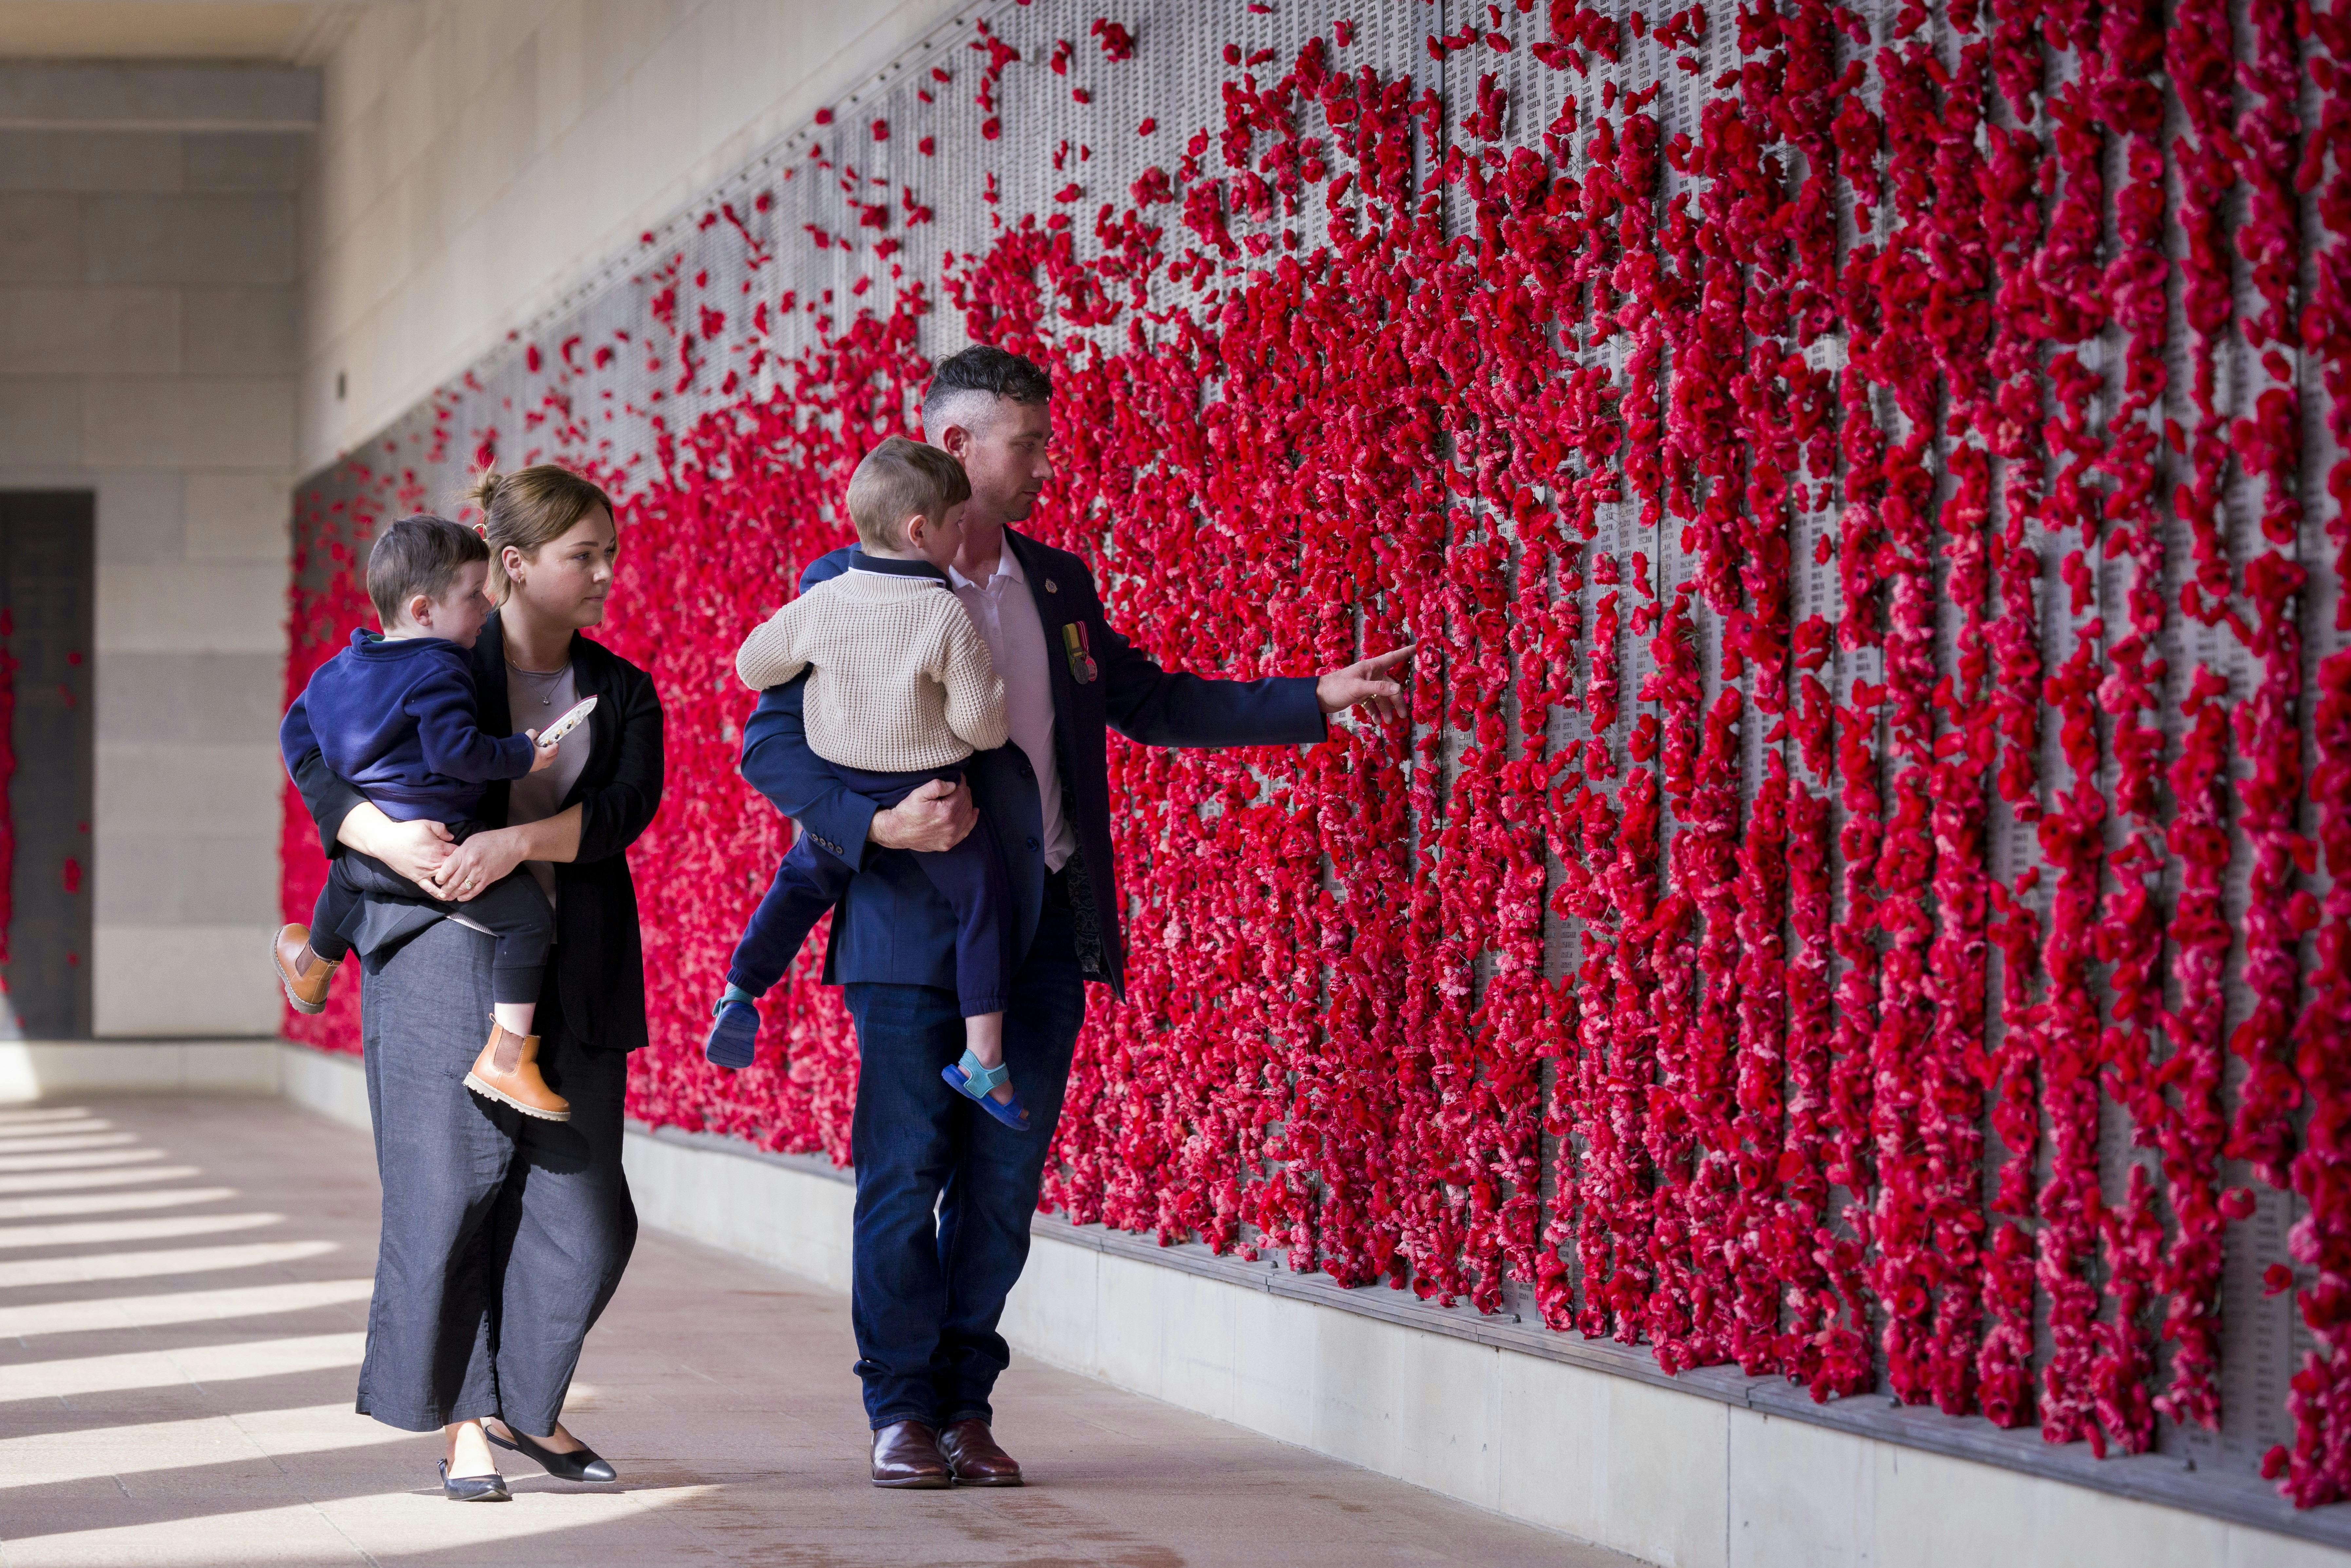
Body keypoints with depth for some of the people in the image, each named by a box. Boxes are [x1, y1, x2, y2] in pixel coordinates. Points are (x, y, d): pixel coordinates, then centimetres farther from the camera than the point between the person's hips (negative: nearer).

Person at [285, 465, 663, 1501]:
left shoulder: (621, 692, 10)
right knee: (452, 1193, -4)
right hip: (442, 958, -3)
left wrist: (513, 843, -22)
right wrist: (395, 843, -21)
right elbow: (315, 758, -3)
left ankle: (525, 1405, 21)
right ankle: (462, 1426, 7)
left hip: (571, 973, 4)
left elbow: (625, 806, -6)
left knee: (583, 1207, 1)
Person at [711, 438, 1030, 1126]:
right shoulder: (945, 614, -19)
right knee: (983, 900, 8)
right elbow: (981, 723, -16)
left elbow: (753, 667, 8)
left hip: (835, 787, 4)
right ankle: (983, 1055, 1)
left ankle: (739, 992, 24)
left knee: (803, 880, 28)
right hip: (925, 797, -4)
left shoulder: (822, 603, -7)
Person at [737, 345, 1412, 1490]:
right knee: (907, 1172, -3)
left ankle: (965, 1403, 14)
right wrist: (877, 826, -21)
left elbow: (1149, 702, 22)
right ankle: (902, 1410, 8)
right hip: (918, 925, -5)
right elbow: (772, 743, -5)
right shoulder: (850, 584, -4)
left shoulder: (1059, 583, 14)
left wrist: (1319, 701, 16)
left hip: (1044, 927, 5)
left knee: (1004, 1179, 5)